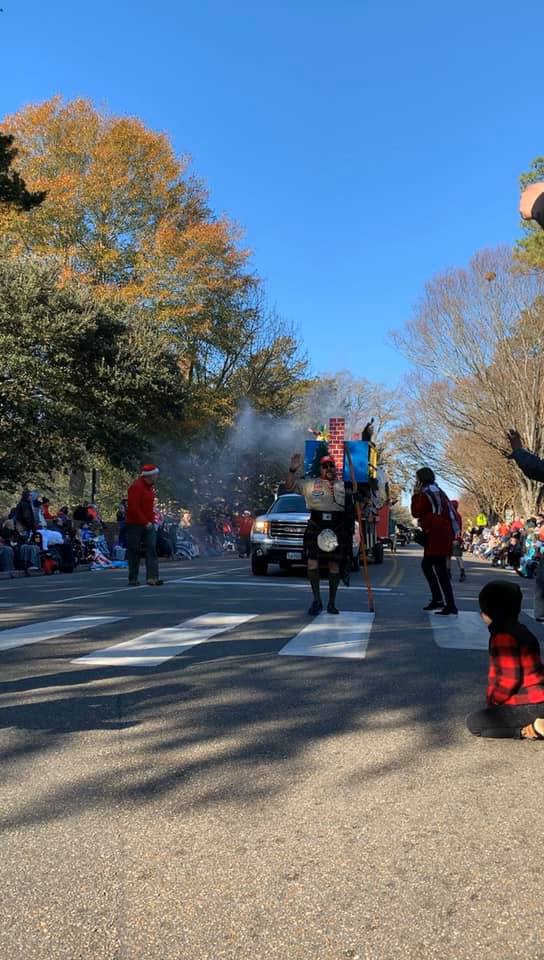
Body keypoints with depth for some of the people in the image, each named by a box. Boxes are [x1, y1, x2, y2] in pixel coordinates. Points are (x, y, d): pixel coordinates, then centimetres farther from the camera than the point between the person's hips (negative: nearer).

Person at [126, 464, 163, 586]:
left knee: (152, 549, -4)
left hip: (148, 524, 7)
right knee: (134, 552, 3)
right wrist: (145, 522, -18)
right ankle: (133, 579, 13)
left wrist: (151, 521, 8)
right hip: (135, 525, -7)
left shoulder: (149, 487, 13)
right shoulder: (136, 487, -14)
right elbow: (133, 508, -19)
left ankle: (152, 578, -8)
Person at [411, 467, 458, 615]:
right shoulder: (438, 492, 20)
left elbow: (416, 512, -9)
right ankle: (437, 599, 22)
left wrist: (415, 495, -1)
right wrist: (424, 521, 13)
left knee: (440, 570, -10)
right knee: (426, 565, 18)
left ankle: (450, 605, -12)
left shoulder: (425, 493, -9)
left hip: (437, 535, -10)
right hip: (443, 534, 10)